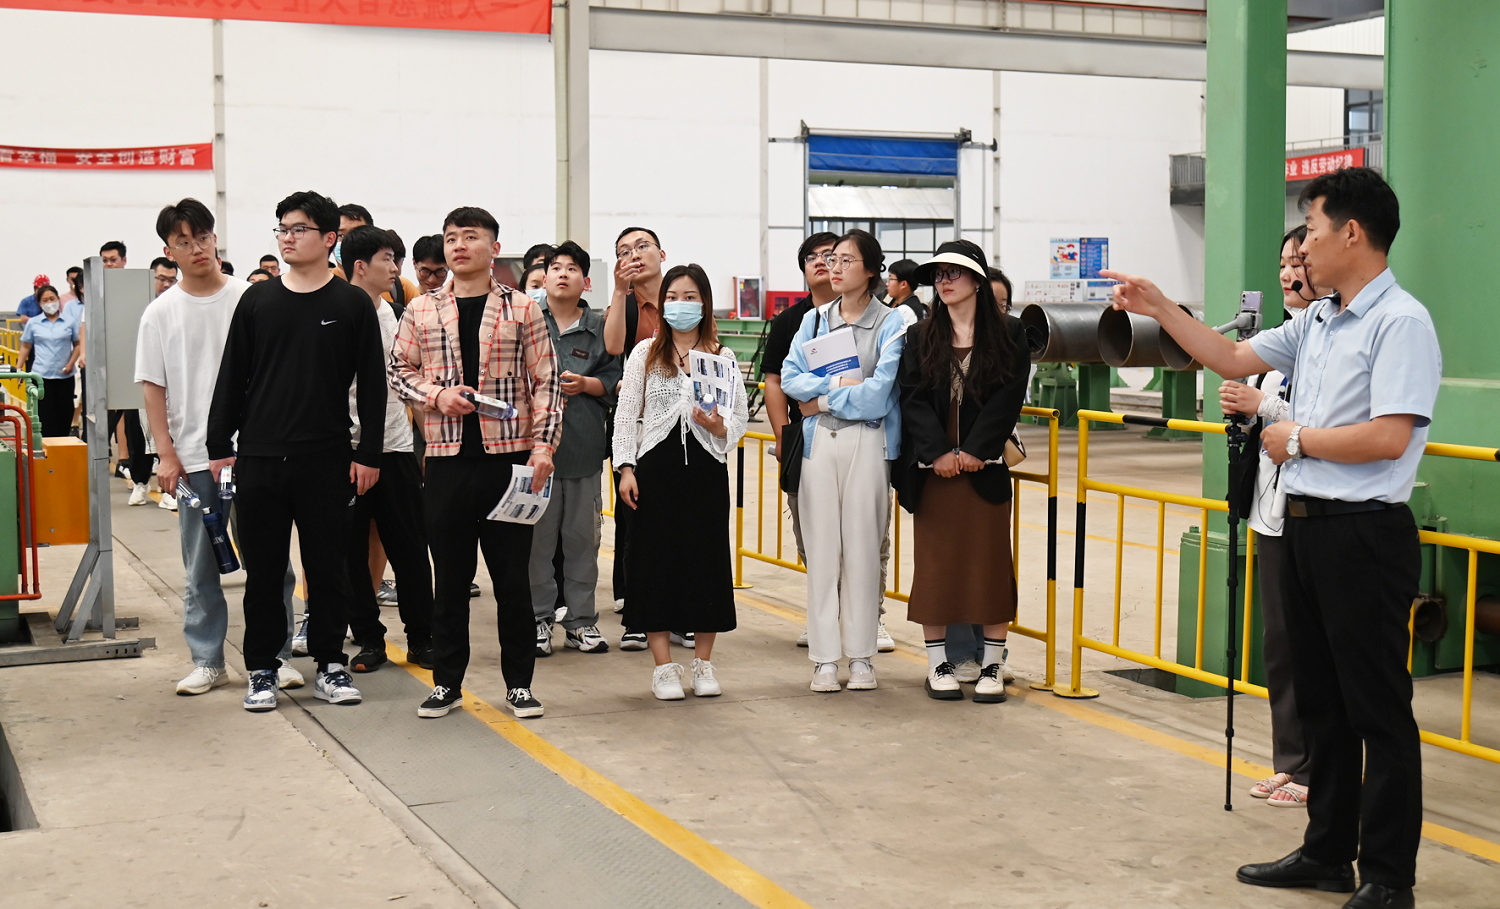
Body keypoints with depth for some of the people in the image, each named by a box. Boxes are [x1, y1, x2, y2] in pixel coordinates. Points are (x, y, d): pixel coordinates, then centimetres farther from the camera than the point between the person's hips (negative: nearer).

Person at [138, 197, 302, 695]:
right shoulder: (160, 313, 4)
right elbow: (153, 387, 5)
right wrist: (167, 454, -2)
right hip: (194, 458, 1)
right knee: (201, 568, 7)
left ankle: (277, 654, 14)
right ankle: (207, 661, 17)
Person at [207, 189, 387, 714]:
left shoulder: (353, 304, 2)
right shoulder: (257, 301, 7)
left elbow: (372, 383, 2)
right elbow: (232, 376, 9)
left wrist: (369, 454, -3)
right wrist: (219, 446, 5)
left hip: (326, 462, -2)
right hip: (259, 459, 2)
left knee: (327, 567, 5)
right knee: (262, 570, 7)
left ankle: (330, 665, 17)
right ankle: (262, 670, 17)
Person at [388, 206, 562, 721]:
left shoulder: (521, 309, 2)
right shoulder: (421, 311, 7)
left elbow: (545, 381, 1)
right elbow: (398, 370, 11)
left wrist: (544, 446, -8)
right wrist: (436, 394, -8)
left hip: (509, 458, -1)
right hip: (447, 460, 2)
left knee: (513, 575, 4)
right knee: (449, 576, 8)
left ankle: (519, 682, 15)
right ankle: (447, 682, 19)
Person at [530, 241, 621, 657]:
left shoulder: (599, 327, 10)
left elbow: (613, 379, 9)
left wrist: (585, 384, -7)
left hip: (584, 444, 2)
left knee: (583, 536, 7)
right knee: (537, 535, 1)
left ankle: (581, 620, 16)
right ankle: (538, 619, 11)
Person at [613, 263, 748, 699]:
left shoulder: (723, 357, 9)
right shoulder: (645, 353, 9)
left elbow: (740, 416, 6)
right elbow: (626, 414, 7)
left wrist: (718, 426, -16)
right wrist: (626, 468, -2)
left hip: (706, 467, 0)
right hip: (656, 467, 0)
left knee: (707, 558, 3)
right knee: (656, 559, 0)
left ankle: (703, 663, 16)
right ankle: (664, 666, 9)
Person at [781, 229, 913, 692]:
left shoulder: (892, 323, 0)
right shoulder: (814, 320, 12)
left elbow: (879, 390, -10)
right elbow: (790, 377, 3)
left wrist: (822, 401, -6)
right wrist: (837, 381, -11)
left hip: (867, 441, -3)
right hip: (819, 441, 3)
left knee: (862, 547, 0)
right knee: (821, 547, 2)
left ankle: (861, 655, 10)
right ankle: (824, 657, 7)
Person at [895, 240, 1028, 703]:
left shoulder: (1008, 334, 3)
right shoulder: (920, 338, 9)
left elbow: (1009, 397, -5)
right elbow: (912, 398, 0)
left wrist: (974, 450, -14)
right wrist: (938, 452, -13)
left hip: (985, 467, -1)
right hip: (932, 470, 2)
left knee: (989, 560, 1)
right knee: (934, 561, 4)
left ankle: (992, 666, 8)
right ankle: (938, 664, 12)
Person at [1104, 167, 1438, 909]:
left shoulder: (1400, 323, -14)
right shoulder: (1315, 322, 13)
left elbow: (1388, 436, -23)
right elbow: (1233, 358, 21)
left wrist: (1296, 440, -10)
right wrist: (1160, 309, 14)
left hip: (1363, 534, -9)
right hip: (1303, 527, 9)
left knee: (1378, 709, -1)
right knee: (1321, 701, 16)